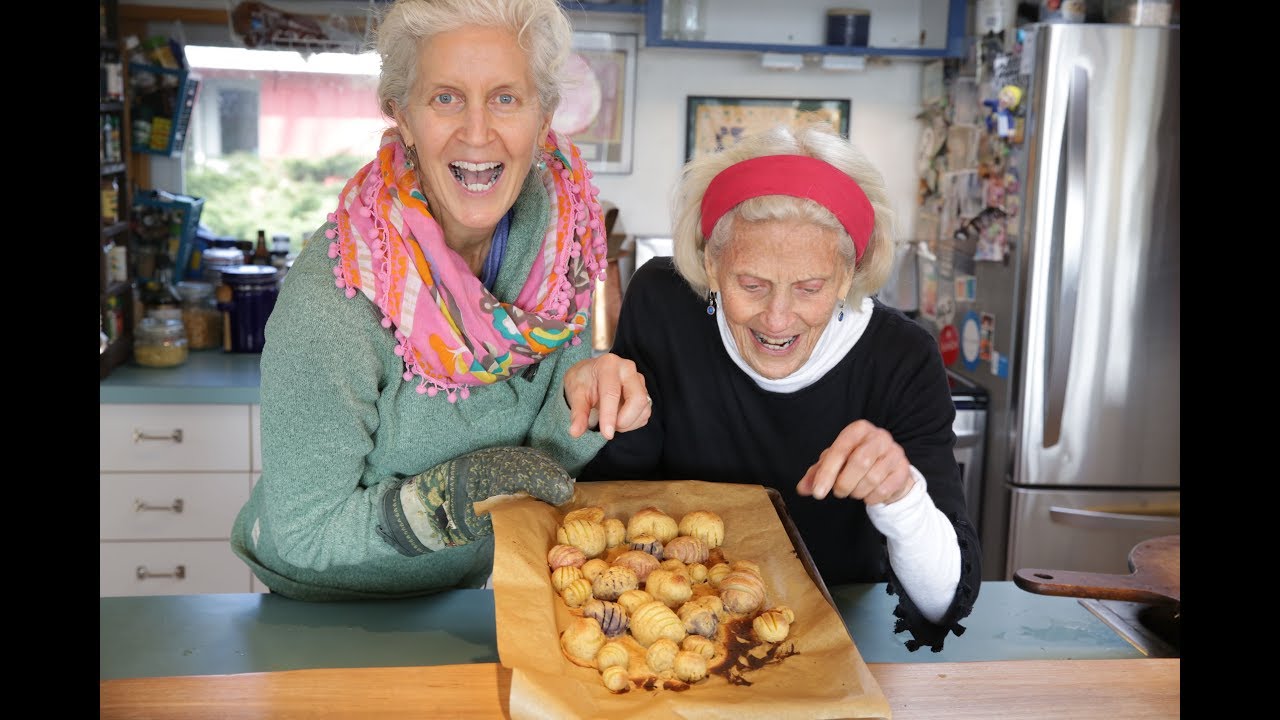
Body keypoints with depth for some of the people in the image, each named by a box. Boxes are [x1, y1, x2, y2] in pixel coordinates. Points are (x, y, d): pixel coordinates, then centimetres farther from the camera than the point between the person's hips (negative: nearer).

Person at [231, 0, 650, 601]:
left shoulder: (560, 238, -11)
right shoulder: (331, 296, -25)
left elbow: (536, 464, -6)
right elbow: (300, 539, -20)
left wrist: (579, 399, -26)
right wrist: (455, 495, -33)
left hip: (484, 601, 3)